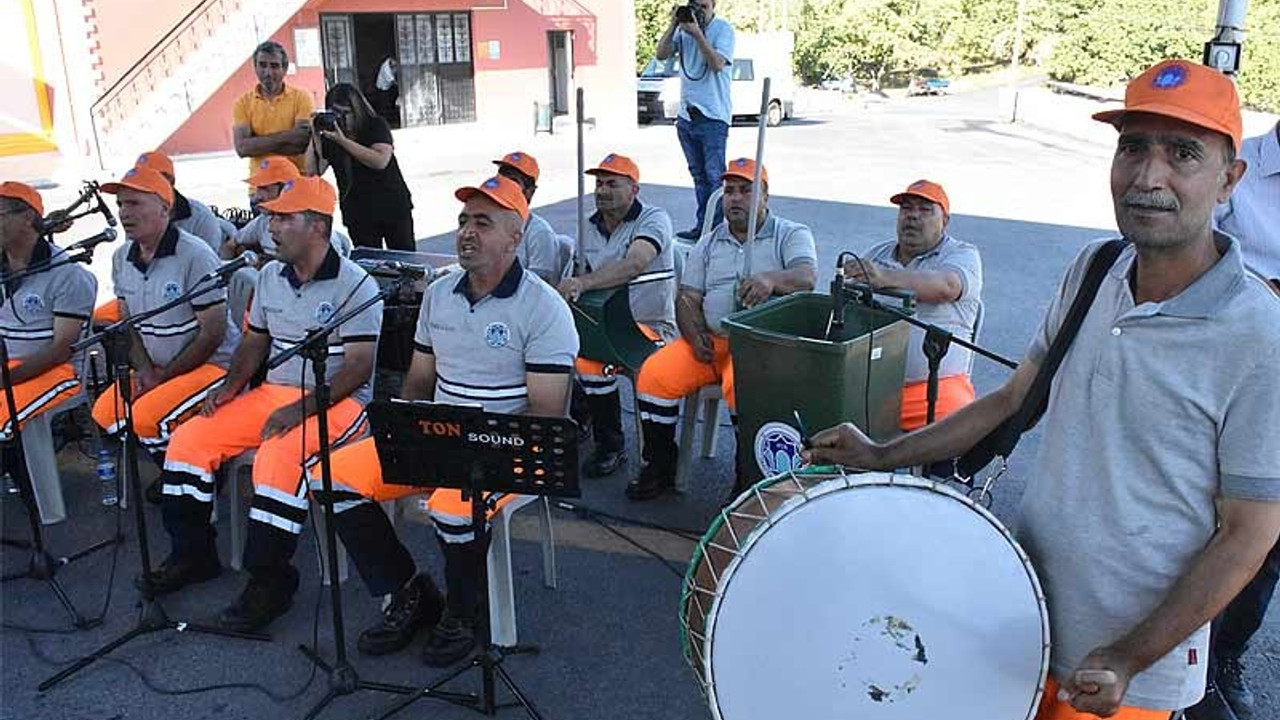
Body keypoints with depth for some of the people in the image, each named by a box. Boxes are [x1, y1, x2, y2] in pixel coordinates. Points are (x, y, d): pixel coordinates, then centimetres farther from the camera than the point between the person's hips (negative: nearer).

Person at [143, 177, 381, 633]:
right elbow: (254, 342, 21)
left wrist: (302, 408, -24)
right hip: (273, 392, 8)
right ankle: (192, 556, 11)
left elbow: (358, 366, -16)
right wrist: (231, 386, 2)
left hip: (336, 402, -7)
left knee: (279, 458, -33)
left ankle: (269, 581, -18)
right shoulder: (270, 276, 11)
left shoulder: (356, 285, -11)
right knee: (188, 440, -5)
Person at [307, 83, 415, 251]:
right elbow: (313, 172, -7)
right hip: (358, 216, 2)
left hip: (393, 209, -2)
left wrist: (343, 140, -25)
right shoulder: (329, 137, 2)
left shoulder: (376, 126, -5)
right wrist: (315, 136, -14)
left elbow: (380, 161, -23)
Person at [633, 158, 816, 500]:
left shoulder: (792, 235, 6)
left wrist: (770, 279, -36)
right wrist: (695, 335, -8)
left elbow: (807, 277, -14)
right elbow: (687, 298, 12)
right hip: (710, 340, 5)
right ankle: (659, 466, 0)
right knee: (653, 375, -17)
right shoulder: (708, 244, 19)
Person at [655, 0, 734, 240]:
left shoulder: (723, 29, -4)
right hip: (686, 114, 6)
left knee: (715, 175, -7)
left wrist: (697, 34, -21)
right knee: (699, 175, 11)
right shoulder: (684, 27, 10)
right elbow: (662, 54, 2)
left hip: (713, 115, -6)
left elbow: (717, 64, -17)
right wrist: (673, 25, -8)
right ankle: (702, 226, 16)